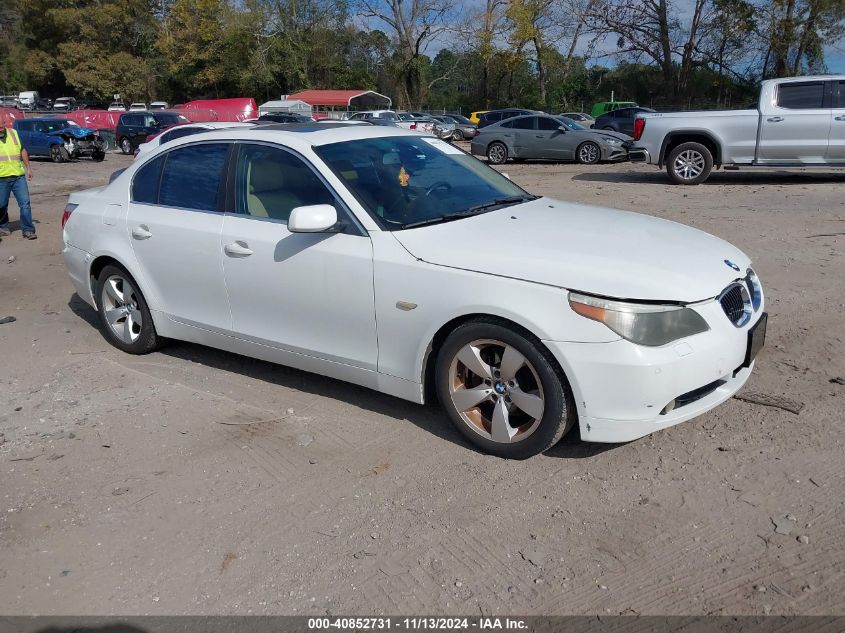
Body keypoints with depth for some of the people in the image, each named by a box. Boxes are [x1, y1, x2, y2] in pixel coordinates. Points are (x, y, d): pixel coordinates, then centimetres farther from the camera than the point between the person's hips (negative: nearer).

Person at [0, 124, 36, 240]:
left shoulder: (13, 133, 11)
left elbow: (22, 151, 19)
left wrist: (28, 167, 15)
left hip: (18, 175, 2)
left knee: (25, 203, -6)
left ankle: (27, 229, -2)